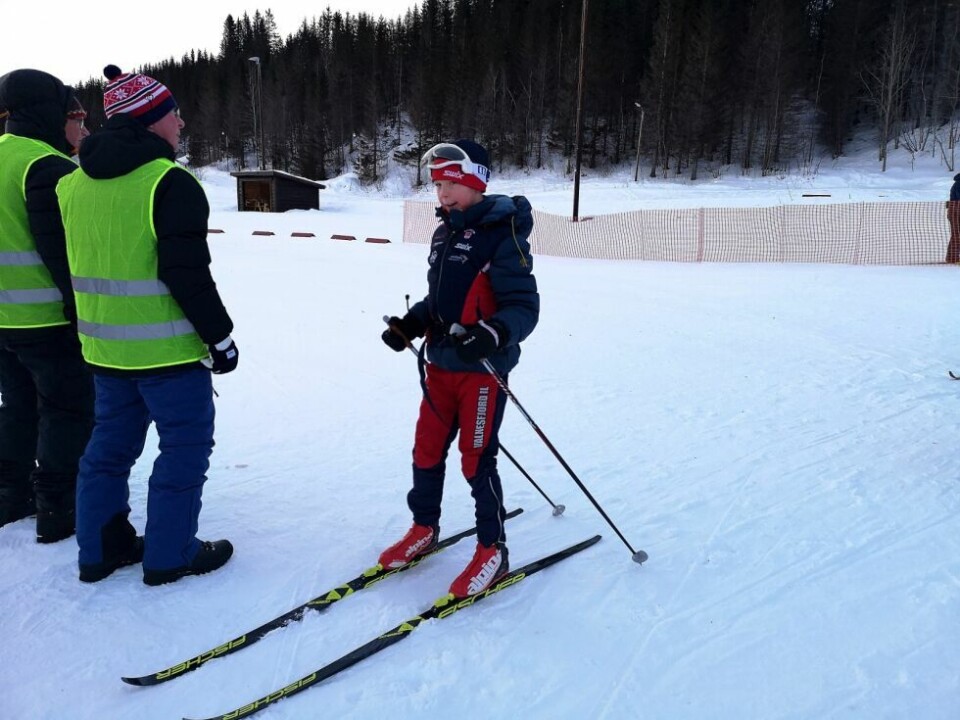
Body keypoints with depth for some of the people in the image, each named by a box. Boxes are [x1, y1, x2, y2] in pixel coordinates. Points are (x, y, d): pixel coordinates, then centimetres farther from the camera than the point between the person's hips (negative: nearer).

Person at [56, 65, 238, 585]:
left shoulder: (75, 183, 9)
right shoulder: (169, 183, -17)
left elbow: (77, 266, 17)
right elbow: (188, 275, -20)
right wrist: (220, 337, -12)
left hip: (104, 346, 8)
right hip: (167, 347, -8)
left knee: (111, 444, 19)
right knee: (186, 444, 6)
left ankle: (100, 548, 29)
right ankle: (170, 555, 13)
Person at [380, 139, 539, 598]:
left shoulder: (502, 235, -14)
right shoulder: (444, 233, 12)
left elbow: (524, 307, -18)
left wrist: (491, 335, -35)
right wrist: (410, 324, 5)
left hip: (483, 369, -7)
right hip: (440, 364, 8)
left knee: (476, 460, 0)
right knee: (426, 451, 14)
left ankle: (493, 551, 18)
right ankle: (424, 529, 34)